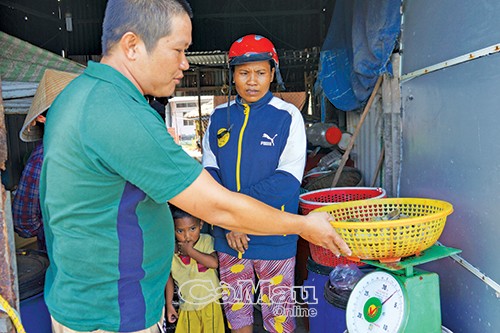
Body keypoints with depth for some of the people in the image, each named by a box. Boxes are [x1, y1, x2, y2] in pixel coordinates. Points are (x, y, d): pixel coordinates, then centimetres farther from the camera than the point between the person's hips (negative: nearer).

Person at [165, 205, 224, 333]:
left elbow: (214, 263, -27)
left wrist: (190, 251, -22)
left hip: (210, 302, -2)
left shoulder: (206, 240, -12)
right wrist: (169, 304, 8)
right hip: (187, 306, 2)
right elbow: (169, 277, 5)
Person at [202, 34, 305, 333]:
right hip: (227, 236, 3)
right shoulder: (219, 117, 4)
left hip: (274, 236, -3)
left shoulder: (288, 116, -7)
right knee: (235, 307, 19)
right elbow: (209, 172, -1)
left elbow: (288, 179, -14)